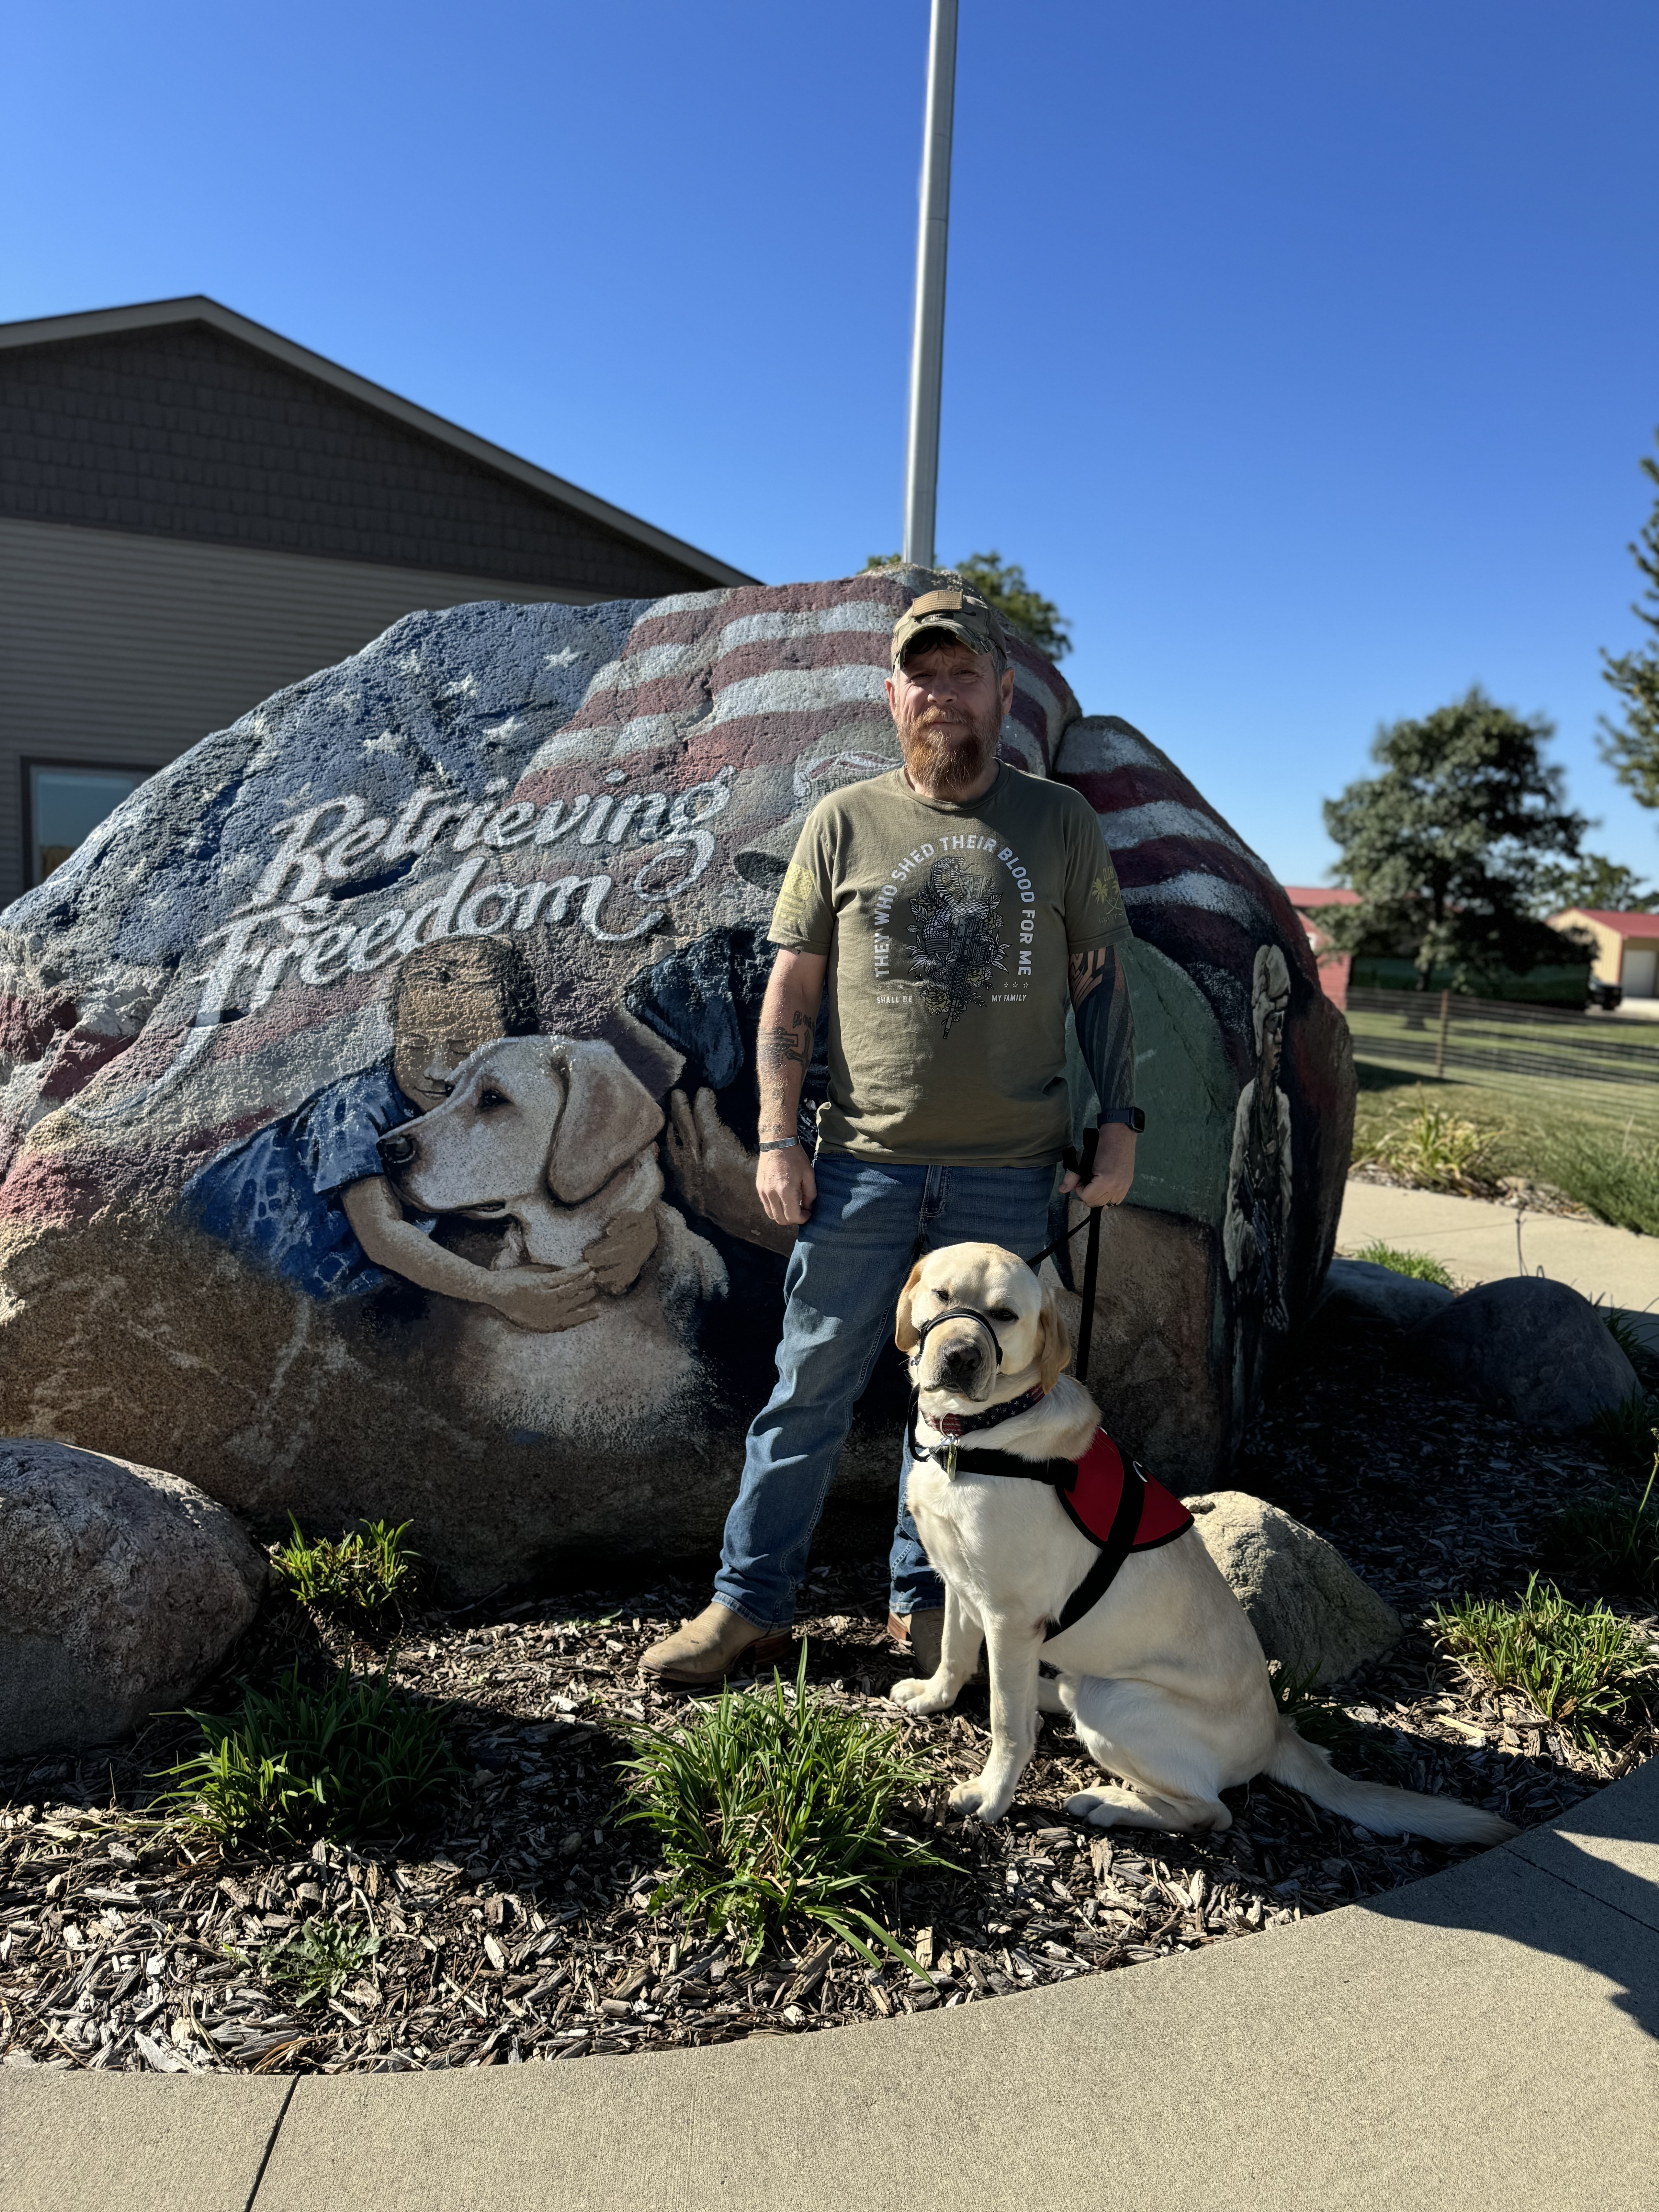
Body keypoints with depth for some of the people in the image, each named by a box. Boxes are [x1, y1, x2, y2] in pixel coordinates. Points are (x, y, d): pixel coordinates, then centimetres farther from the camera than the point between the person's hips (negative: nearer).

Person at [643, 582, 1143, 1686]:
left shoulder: (1061, 821, 7)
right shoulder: (845, 822, 4)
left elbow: (1103, 976, 10)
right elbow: (791, 987, 4)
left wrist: (1121, 1121, 2)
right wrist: (778, 1136, -2)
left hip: (1008, 1173, 1)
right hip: (864, 1163, 0)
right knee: (812, 1388, 6)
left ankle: (927, 1597, 29)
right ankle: (752, 1600, 21)